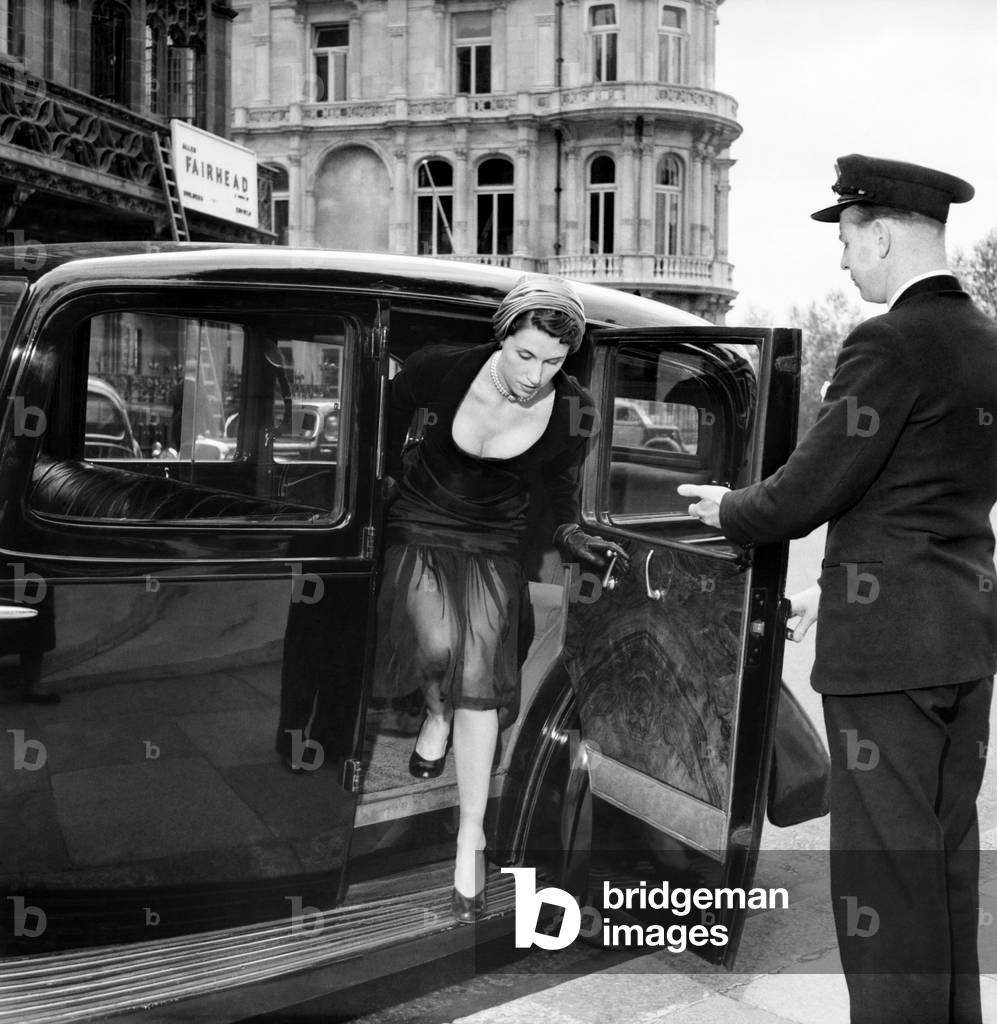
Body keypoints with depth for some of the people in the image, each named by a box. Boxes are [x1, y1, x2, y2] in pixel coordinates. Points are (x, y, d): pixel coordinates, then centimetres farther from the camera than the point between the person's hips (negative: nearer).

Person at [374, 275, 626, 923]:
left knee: (480, 678, -9)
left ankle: (471, 840, 1)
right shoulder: (441, 370, -19)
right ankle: (437, 713, 14)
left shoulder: (573, 411, -13)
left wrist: (570, 533, -4)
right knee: (438, 643, -25)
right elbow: (389, 421, 3)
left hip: (494, 549, 1)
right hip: (418, 530, 0)